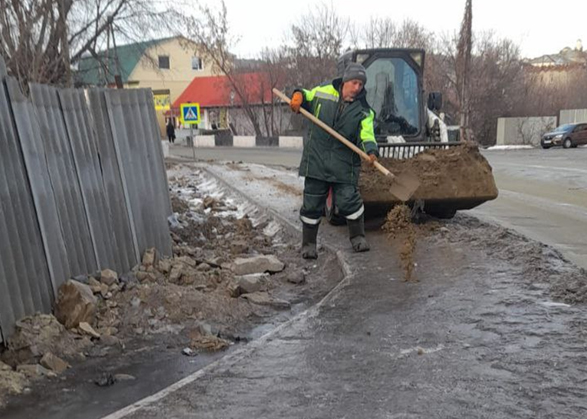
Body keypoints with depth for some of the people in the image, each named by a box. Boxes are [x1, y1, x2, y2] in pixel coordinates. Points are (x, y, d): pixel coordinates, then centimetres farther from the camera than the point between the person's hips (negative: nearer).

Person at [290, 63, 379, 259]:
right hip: (316, 159, 1)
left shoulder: (363, 111, -1)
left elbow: (366, 136, -13)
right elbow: (306, 98, 19)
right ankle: (308, 243, 20)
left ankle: (357, 236, 24)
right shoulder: (323, 92, 2)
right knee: (312, 204, 5)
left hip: (344, 163, 0)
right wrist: (298, 95, -5)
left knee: (349, 200, -1)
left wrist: (371, 151, -34)